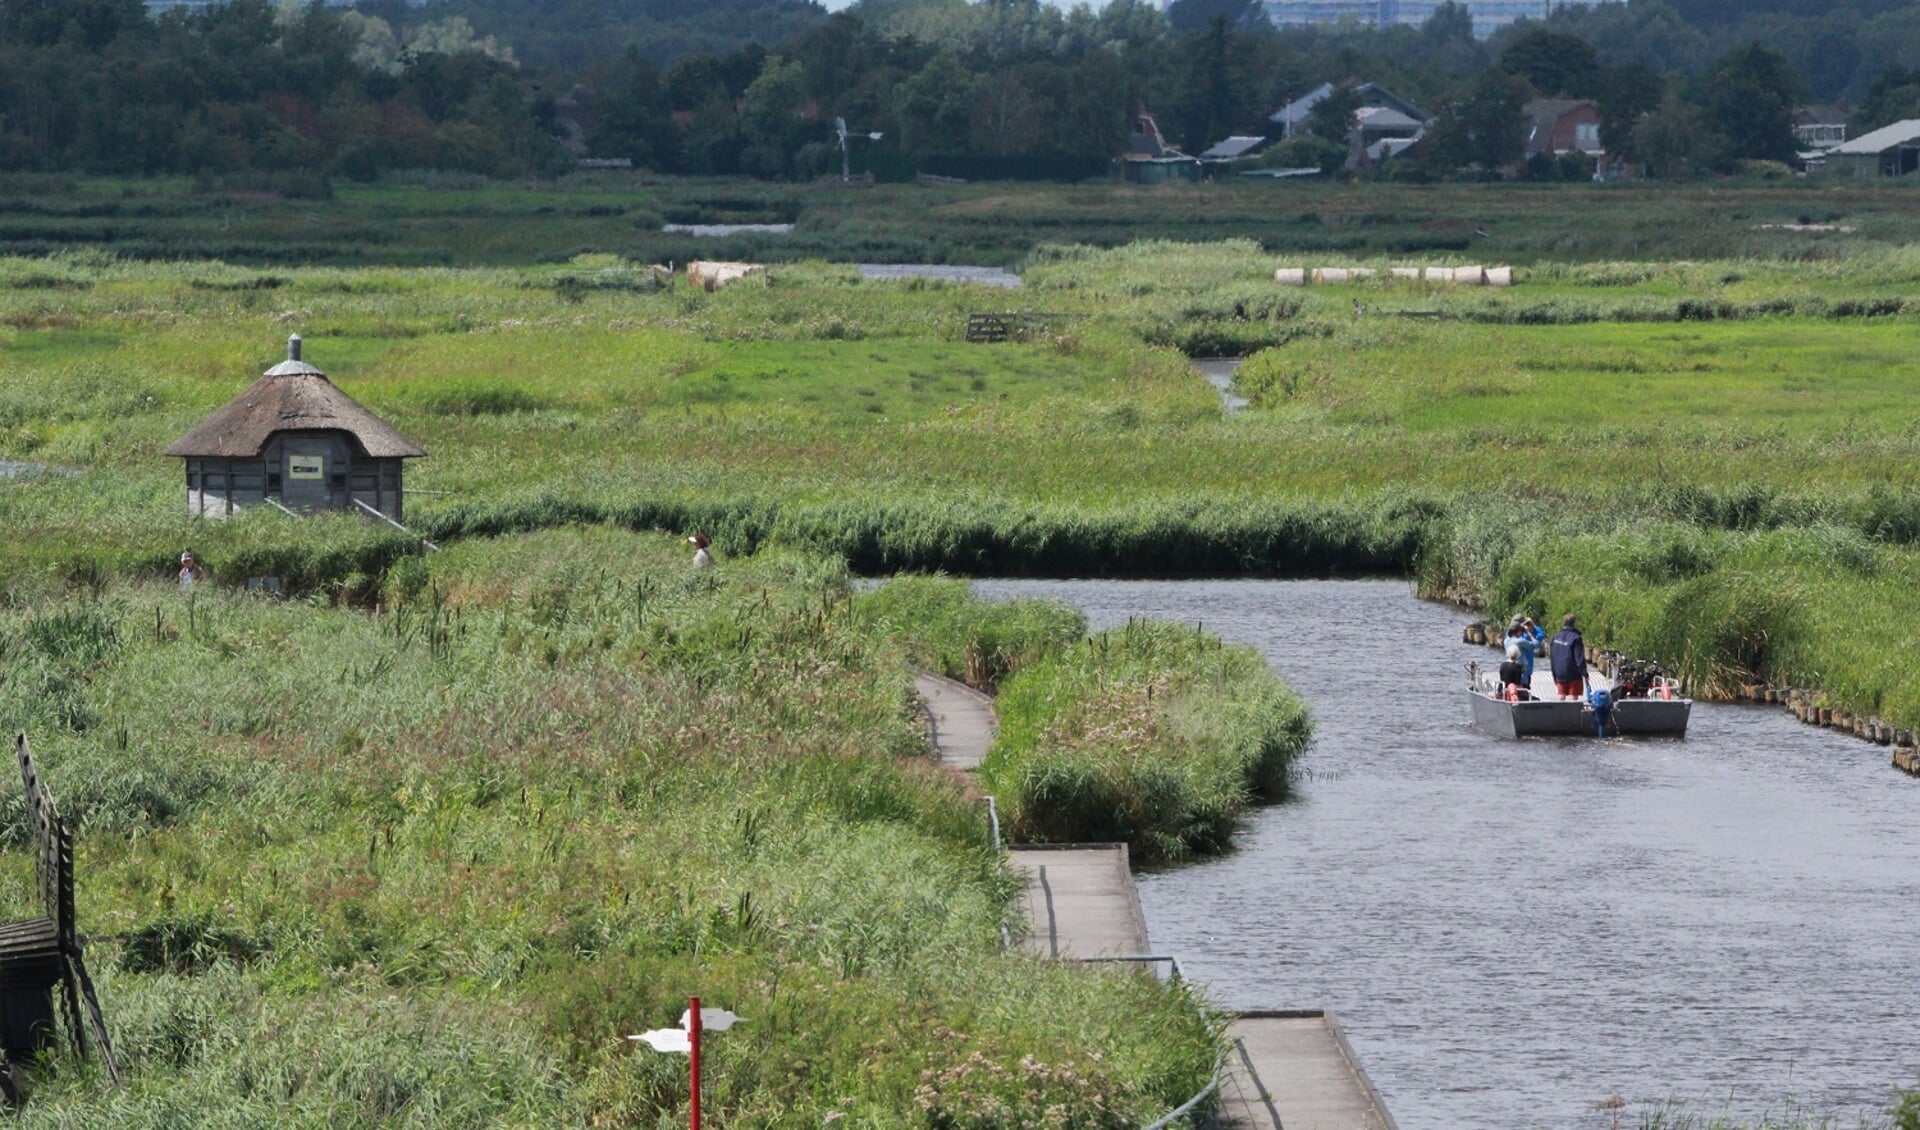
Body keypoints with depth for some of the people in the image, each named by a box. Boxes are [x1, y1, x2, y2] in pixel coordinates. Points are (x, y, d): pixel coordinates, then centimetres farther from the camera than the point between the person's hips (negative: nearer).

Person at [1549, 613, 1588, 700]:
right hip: (1573, 675, -5)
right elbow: (1580, 658, -14)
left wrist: (1555, 676, 19)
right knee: (1573, 698, -1)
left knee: (1561, 698, 10)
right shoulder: (1576, 638, -13)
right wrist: (1585, 674, -6)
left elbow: (1552, 658, 12)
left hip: (1559, 674, 5)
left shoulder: (1556, 638, 6)